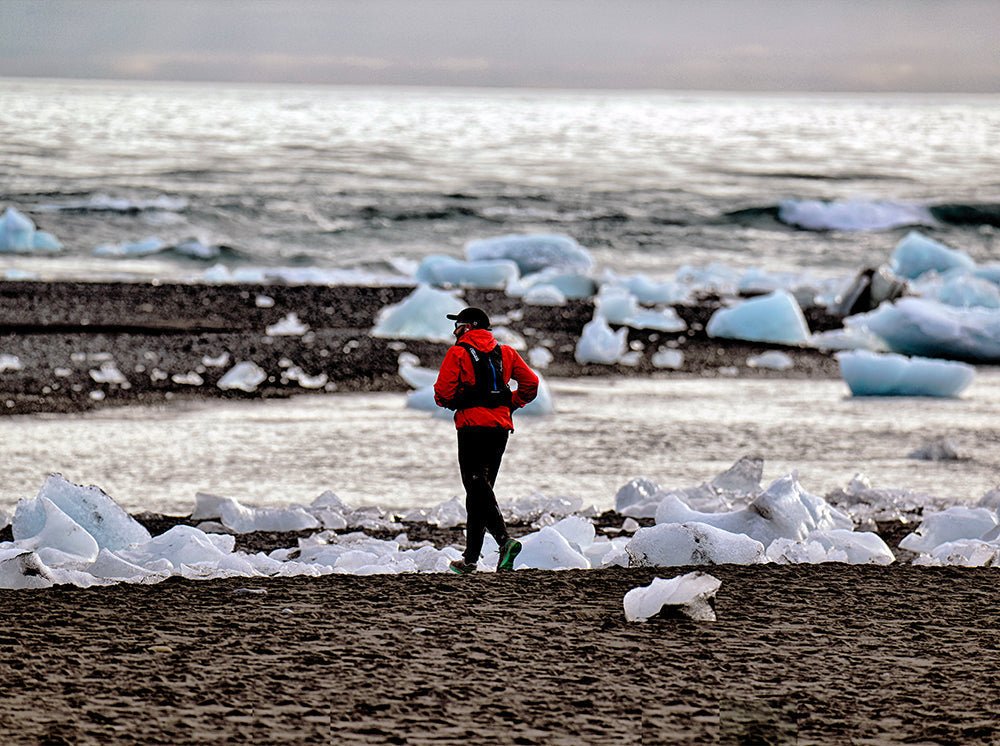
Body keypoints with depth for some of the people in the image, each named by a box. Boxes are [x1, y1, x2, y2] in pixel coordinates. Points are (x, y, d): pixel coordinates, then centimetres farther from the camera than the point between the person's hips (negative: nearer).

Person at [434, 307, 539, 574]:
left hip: (472, 426, -6)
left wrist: (450, 401, 14)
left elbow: (443, 393, -8)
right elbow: (530, 383, 8)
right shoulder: (505, 353, 14)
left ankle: (504, 539, -33)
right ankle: (470, 557, 15)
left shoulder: (458, 353, -2)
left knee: (478, 488, -10)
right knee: (481, 488, 13)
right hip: (501, 427, 6)